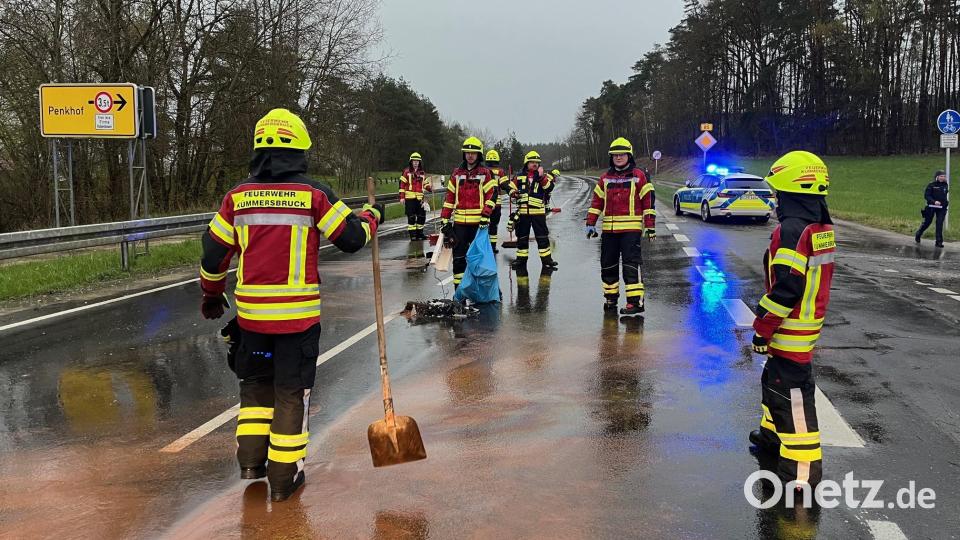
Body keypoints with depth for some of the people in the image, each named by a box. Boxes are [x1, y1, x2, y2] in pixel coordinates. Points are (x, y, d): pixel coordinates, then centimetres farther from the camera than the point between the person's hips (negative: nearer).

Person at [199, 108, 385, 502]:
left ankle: (251, 460, 21)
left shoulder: (238, 196, 2)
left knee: (256, 382, 23)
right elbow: (351, 238, -2)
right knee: (292, 391, 8)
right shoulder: (313, 194, -7)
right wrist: (372, 217, 19)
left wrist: (212, 295, 24)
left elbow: (213, 253, 7)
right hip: (298, 314, -3)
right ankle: (284, 477, 14)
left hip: (251, 312, 3)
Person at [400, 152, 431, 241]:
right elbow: (402, 184, -3)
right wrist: (402, 197, -9)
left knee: (421, 216, 7)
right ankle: (412, 234, 3)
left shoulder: (422, 173, 13)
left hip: (419, 198, 5)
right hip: (409, 198, -5)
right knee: (411, 217, -3)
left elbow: (426, 184, 18)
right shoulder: (406, 172, 0)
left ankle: (419, 233, 19)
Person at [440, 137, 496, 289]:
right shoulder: (457, 173, 11)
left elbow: (491, 196, -5)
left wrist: (485, 216, -16)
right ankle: (458, 288, 11)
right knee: (458, 256, 4)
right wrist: (444, 220, 6)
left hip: (479, 222, -3)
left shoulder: (486, 173, 2)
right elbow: (449, 197, 11)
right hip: (459, 222, 3)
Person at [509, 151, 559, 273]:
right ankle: (521, 259, 22)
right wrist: (515, 193, -9)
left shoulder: (544, 176, 4)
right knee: (522, 237, 10)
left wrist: (541, 177, -22)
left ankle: (546, 259, 7)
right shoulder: (519, 177, 7)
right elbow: (511, 189, 11)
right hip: (523, 212, 2)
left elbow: (549, 187, -12)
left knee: (542, 237, 0)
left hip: (538, 212, -2)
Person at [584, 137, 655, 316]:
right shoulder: (605, 178, 13)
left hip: (631, 229, -5)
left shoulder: (639, 176, 1)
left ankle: (636, 301, -9)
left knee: (631, 264, -11)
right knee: (608, 265, 10)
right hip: (609, 229, 5)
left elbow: (648, 202, 0)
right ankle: (610, 298, 23)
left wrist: (650, 226, -4)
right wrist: (590, 224, 8)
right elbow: (596, 202, 15)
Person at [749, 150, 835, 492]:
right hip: (809, 324, 10)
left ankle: (802, 467, 0)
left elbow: (786, 288, -25)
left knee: (791, 393, -5)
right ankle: (774, 435, 43)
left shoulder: (792, 230, -22)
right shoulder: (821, 228, 9)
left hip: (790, 332, -10)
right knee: (775, 380, 25)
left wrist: (763, 327, -15)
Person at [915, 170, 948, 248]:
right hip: (931, 207, -3)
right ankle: (918, 235, 30)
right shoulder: (931, 185, -8)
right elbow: (926, 195, -12)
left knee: (940, 224, -2)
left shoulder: (945, 185, 6)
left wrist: (946, 201, 8)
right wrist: (934, 201, -23)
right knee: (927, 222, 8)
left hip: (941, 208, 3)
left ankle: (939, 241, 1)